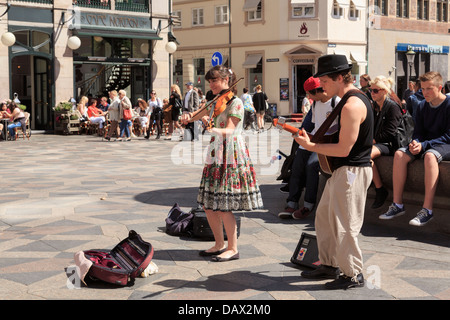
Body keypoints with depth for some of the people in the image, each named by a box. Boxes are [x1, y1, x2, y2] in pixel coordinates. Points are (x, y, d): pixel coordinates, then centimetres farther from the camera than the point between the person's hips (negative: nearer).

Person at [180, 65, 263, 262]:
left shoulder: (235, 103, -11)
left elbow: (229, 131, -22)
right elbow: (196, 116, 15)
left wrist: (213, 129, -41)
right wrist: (188, 117, -9)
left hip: (230, 158, -8)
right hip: (215, 158, 8)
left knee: (223, 207, -6)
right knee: (208, 205, 10)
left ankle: (233, 249, 6)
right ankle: (219, 245, 24)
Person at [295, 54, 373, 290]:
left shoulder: (352, 105, -22)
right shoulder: (355, 98, 12)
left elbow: (344, 149, -23)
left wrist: (311, 146, -14)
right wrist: (316, 140, 12)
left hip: (352, 172, -11)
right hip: (342, 171, 11)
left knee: (344, 225, -2)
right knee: (324, 217, 18)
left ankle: (353, 275, 11)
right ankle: (329, 265, 30)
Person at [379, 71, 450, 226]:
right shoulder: (423, 106, 8)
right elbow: (418, 132, 11)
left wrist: (424, 145, -23)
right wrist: (415, 143, -14)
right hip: (426, 145, 6)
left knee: (430, 155, -38)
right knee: (400, 154, -18)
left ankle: (427, 209, -41)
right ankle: (397, 204, -18)